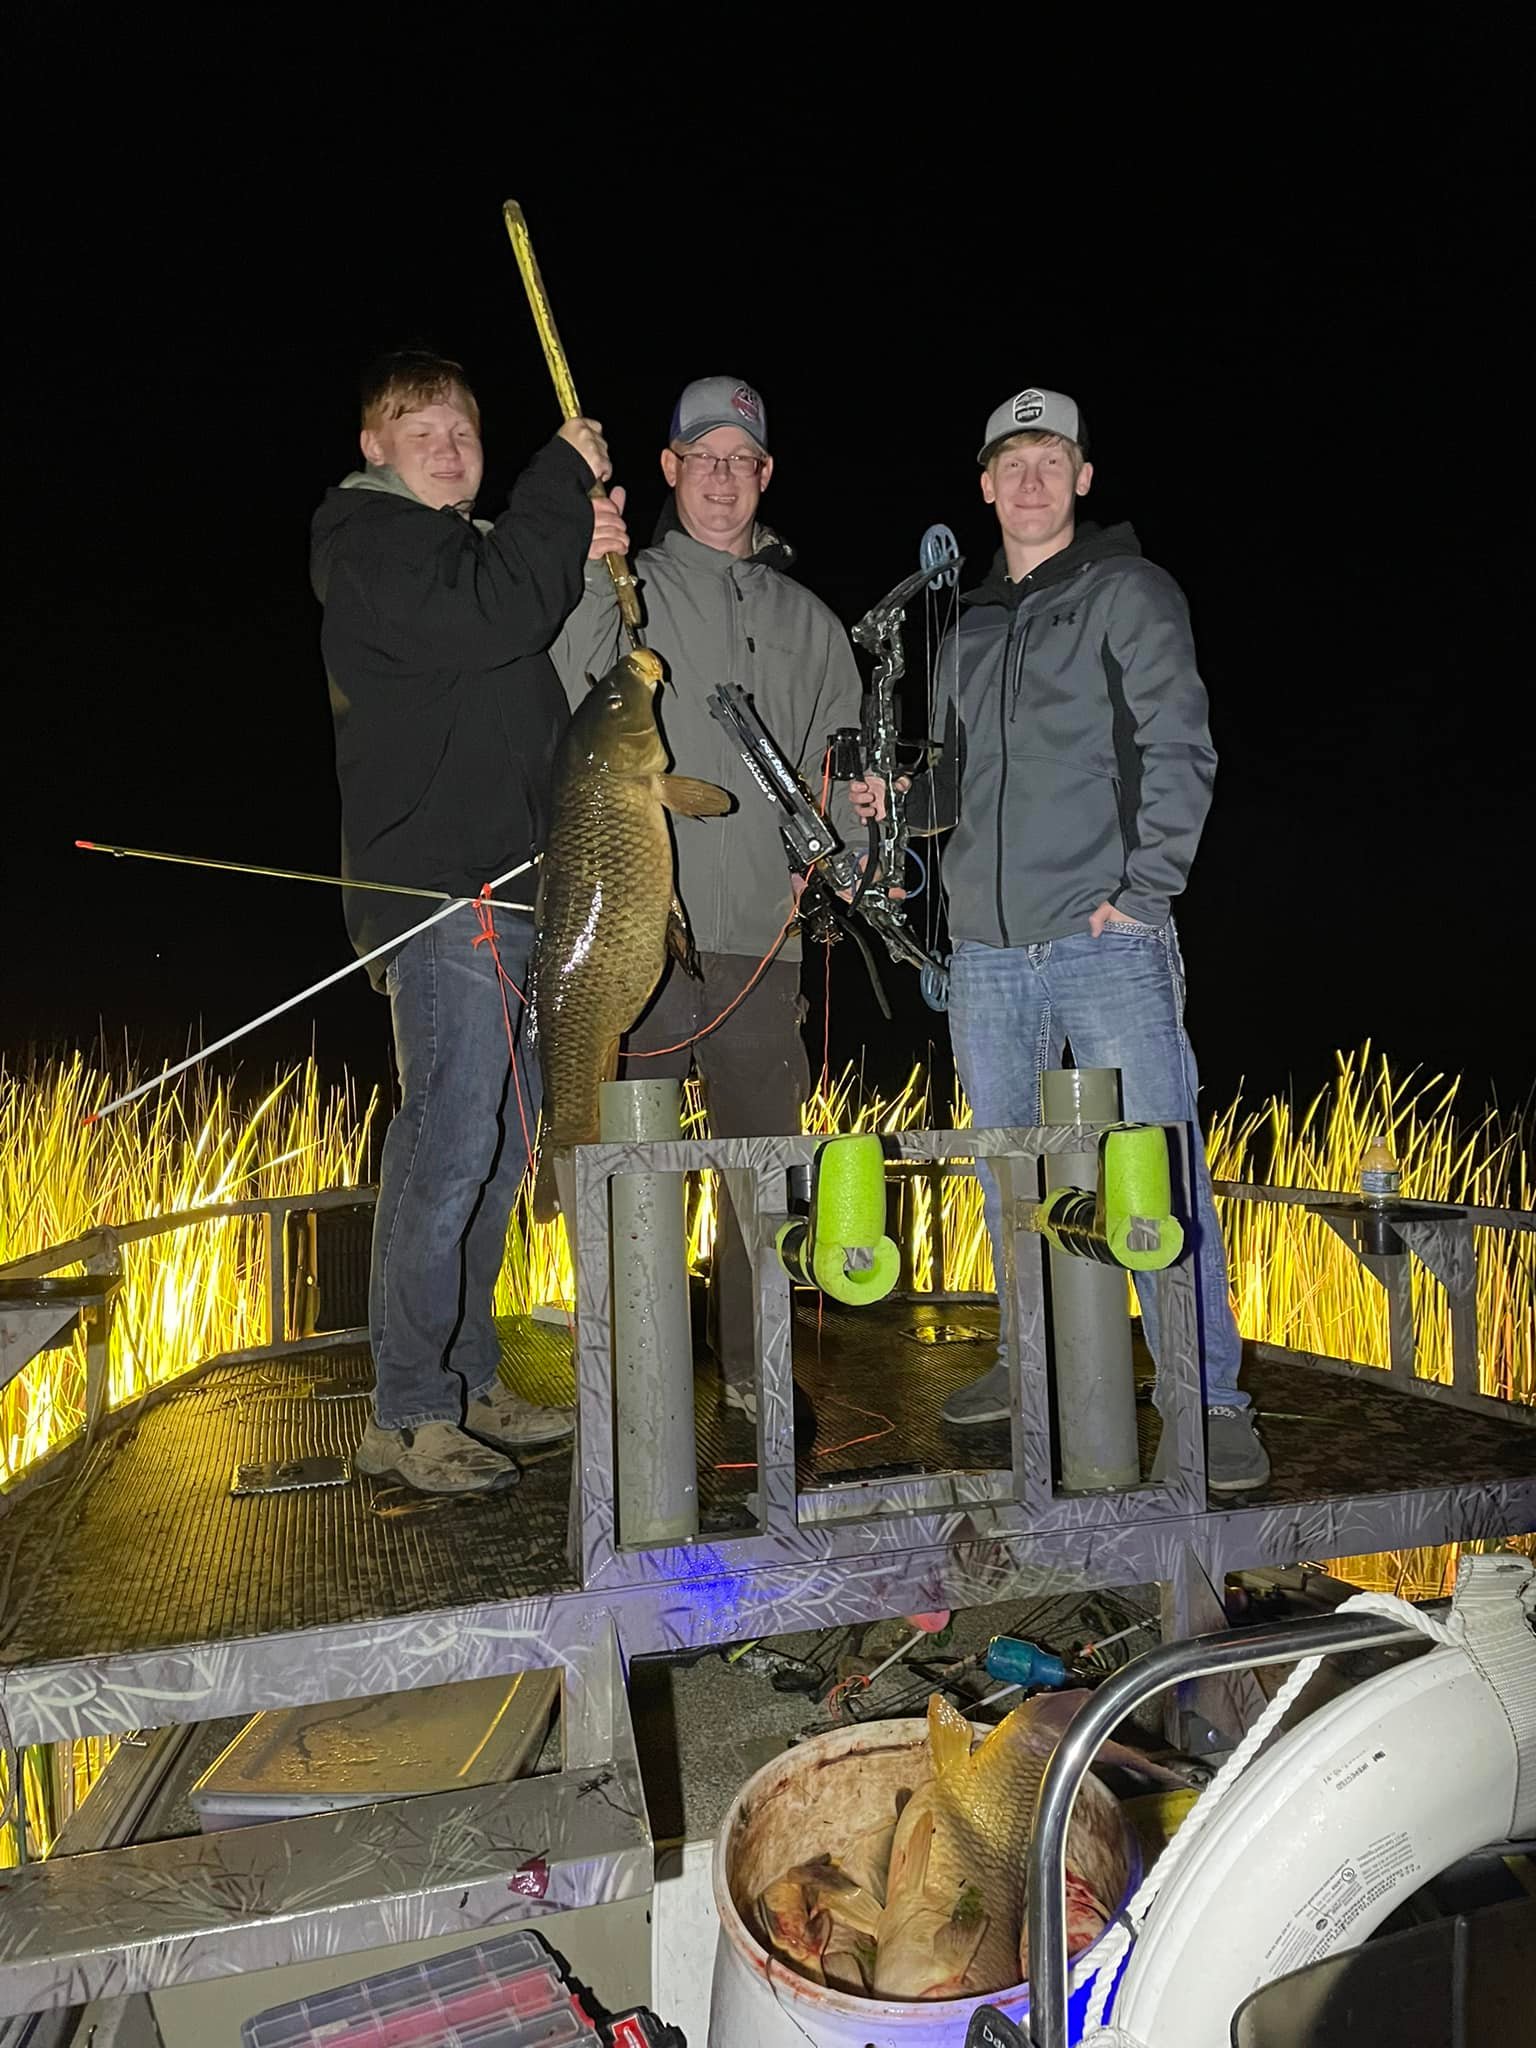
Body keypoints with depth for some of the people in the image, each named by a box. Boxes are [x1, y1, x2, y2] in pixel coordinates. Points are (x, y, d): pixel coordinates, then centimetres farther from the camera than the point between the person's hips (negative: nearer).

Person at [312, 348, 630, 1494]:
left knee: (498, 1143, 10)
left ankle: (468, 1386, 20)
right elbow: (484, 619, -19)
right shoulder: (368, 539, 0)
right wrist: (563, 485, -7)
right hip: (437, 891, -9)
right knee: (451, 1142, -12)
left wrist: (577, 560, 8)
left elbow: (552, 697, 21)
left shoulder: (472, 543, 27)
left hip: (512, 887, 9)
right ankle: (407, 1415, -1)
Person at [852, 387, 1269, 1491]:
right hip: (986, 953, 6)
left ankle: (1211, 1402, 2)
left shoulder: (1129, 591, 4)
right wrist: (901, 801, 6)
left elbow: (1180, 750, -4)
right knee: (1007, 1175, 12)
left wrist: (1143, 890, -13)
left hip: (1110, 943, -6)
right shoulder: (969, 625, 20)